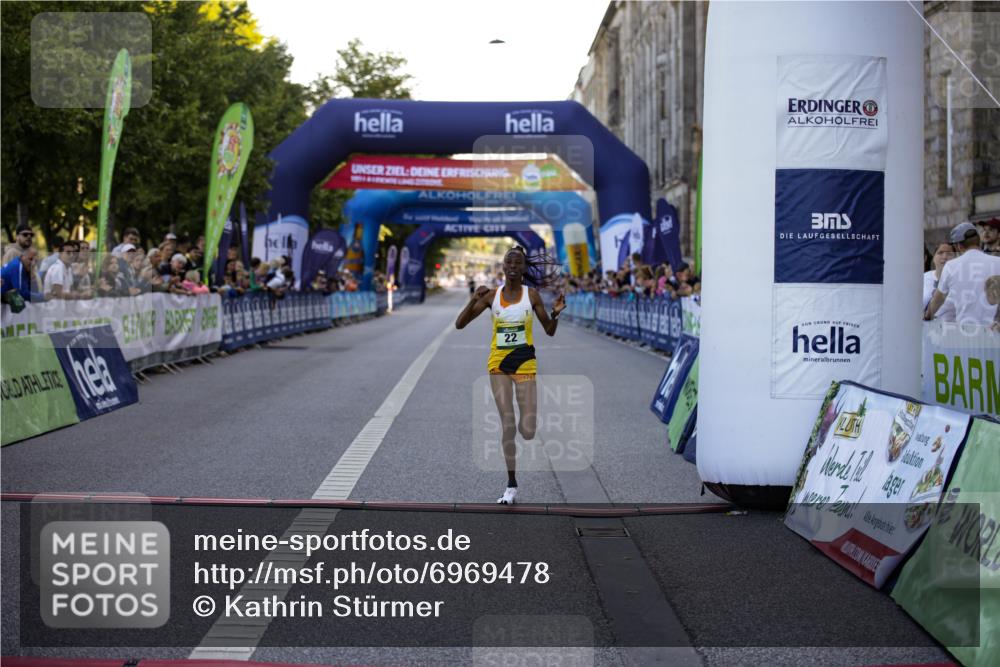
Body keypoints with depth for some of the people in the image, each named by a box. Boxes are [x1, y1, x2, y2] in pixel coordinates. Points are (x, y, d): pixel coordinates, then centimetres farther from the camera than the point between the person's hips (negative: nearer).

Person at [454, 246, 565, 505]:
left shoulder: (531, 294, -3)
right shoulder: (492, 295, -1)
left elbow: (550, 331, 2)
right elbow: (459, 324, -3)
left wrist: (556, 313, -18)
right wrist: (474, 300, -17)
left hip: (525, 363, -1)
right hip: (498, 363, 1)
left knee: (527, 432, -7)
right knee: (507, 426, -2)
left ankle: (526, 422, 33)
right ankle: (511, 486, 9)